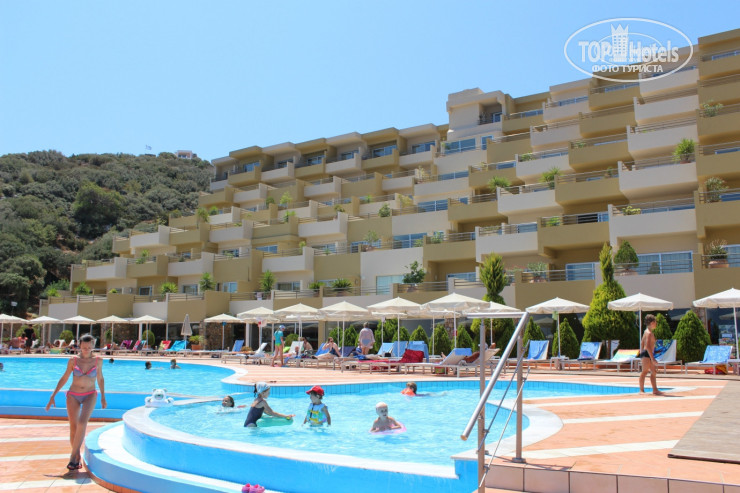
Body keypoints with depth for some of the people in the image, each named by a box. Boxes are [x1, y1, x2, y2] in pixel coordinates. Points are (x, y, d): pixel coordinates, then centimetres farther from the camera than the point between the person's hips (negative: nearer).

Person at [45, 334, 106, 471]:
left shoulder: (97, 361, -1)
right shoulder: (73, 361, -2)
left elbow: (100, 379, 12)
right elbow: (64, 379, 7)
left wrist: (103, 397, 13)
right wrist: (53, 395, 4)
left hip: (90, 395, -1)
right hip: (73, 396, 1)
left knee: (82, 422, -21)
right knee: (73, 426, 0)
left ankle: (73, 456, -17)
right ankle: (77, 457, 12)